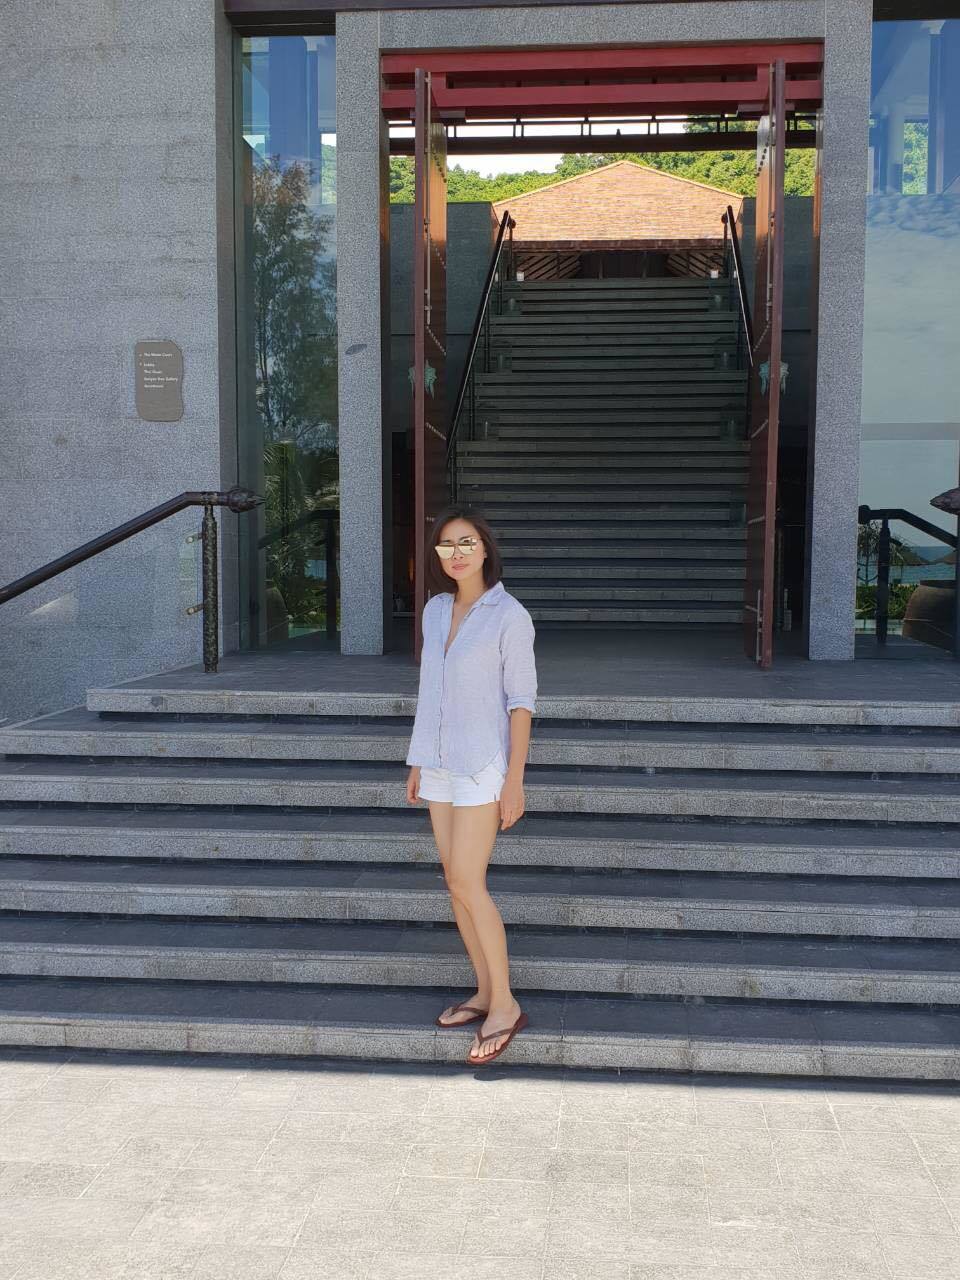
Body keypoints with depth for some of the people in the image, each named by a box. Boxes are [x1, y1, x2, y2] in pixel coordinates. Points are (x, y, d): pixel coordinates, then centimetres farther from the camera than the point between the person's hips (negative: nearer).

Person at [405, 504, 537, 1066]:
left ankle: (504, 1005, 3)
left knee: (467, 882, -9)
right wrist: (419, 762, 15)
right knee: (458, 881, 9)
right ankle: (486, 992, 21)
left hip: (484, 765, -7)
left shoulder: (510, 615, -11)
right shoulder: (436, 610, 8)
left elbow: (522, 700, -11)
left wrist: (515, 781, -15)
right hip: (441, 761, 7)